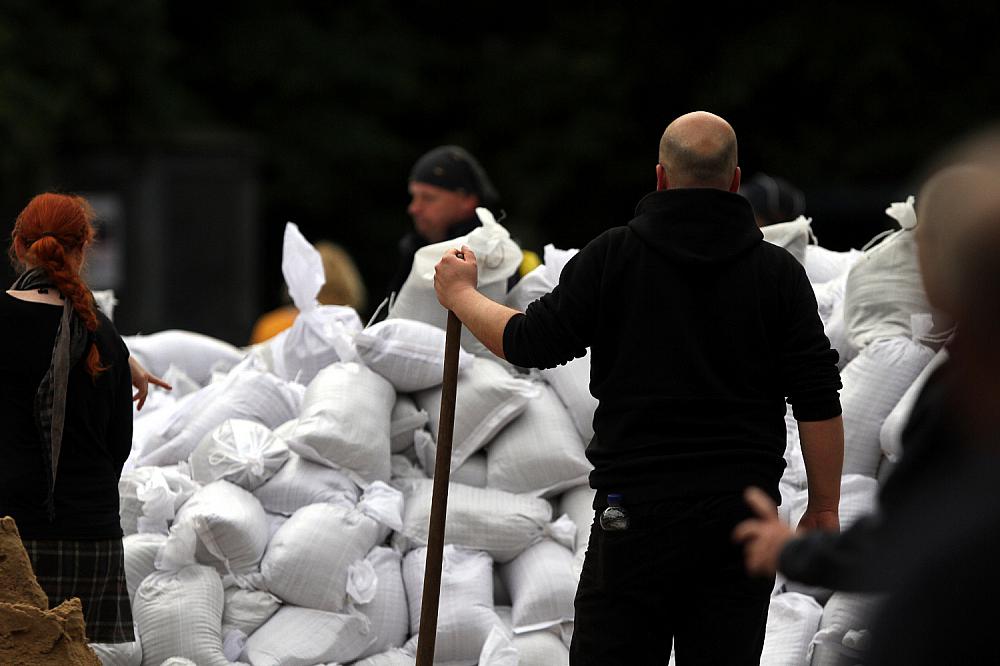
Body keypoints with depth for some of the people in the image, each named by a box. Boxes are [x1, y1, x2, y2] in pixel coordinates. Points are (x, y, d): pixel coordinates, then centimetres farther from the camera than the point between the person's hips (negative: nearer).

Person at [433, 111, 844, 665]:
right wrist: (824, 508, 7)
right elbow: (819, 404, -1)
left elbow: (529, 343, 1)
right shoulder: (778, 272, 2)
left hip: (635, 512, -1)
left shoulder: (613, 256, -2)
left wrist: (460, 295, 19)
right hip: (742, 516, 2)